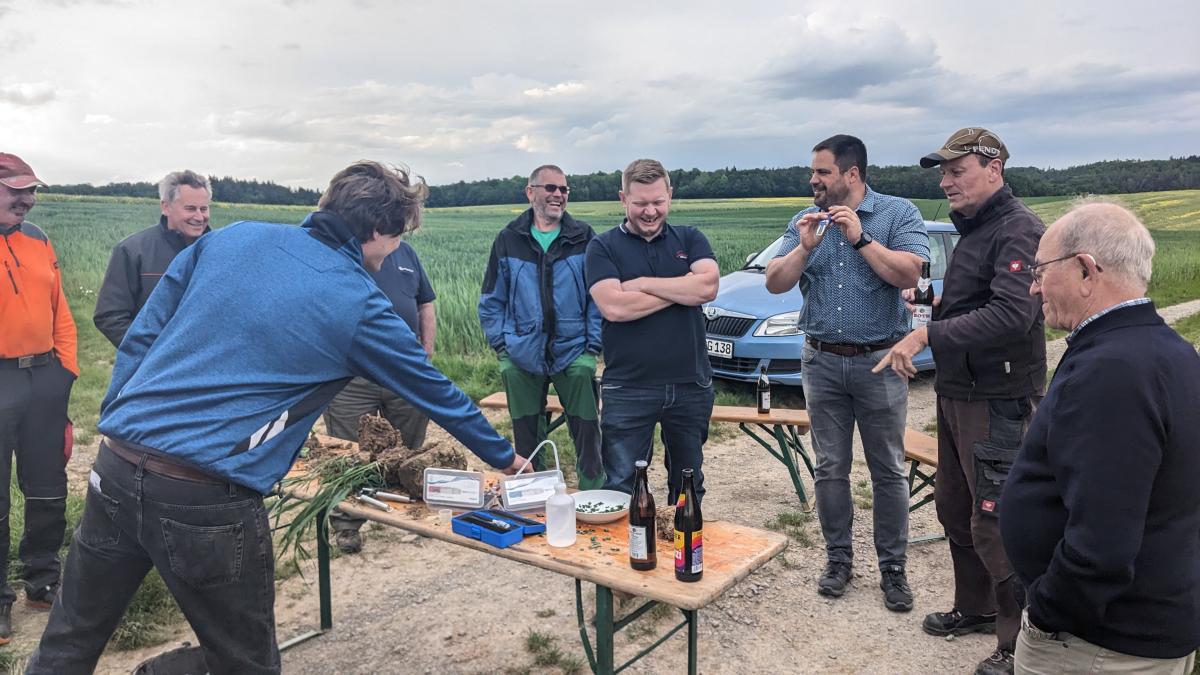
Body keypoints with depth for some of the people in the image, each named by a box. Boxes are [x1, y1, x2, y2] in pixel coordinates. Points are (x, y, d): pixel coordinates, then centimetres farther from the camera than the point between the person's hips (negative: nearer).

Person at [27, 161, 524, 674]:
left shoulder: (231, 238, 7)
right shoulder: (360, 308, -5)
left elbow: (140, 338, 10)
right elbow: (437, 394, 7)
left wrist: (115, 425, 20)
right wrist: (505, 458, 21)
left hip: (114, 468, 6)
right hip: (206, 499, -5)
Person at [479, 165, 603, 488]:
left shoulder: (583, 238, 3)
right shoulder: (509, 240, 6)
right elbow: (491, 300, 8)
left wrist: (593, 344, -5)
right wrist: (501, 343, 0)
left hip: (574, 355, -1)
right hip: (521, 357, 1)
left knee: (587, 432, 0)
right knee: (526, 437, 11)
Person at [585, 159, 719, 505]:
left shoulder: (690, 239, 8)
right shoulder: (603, 247, 0)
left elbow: (708, 285, -12)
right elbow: (614, 307, -17)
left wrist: (642, 283, -12)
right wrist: (682, 289, -10)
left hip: (691, 385, 3)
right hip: (628, 388, -3)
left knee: (689, 485, 18)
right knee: (620, 489, 2)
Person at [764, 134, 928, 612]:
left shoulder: (898, 214, -4)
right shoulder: (805, 222, 6)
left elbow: (908, 274, -18)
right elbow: (775, 284, -1)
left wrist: (860, 237, -21)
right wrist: (804, 247, -15)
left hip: (879, 362, -3)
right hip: (822, 362, 3)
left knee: (888, 471, 6)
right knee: (830, 469, 10)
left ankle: (893, 567, 19)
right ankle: (838, 558, 24)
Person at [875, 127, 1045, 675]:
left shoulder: (1019, 230, -16)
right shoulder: (973, 229, 14)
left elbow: (1012, 314, -30)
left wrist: (929, 335, -30)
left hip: (998, 402, -10)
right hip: (958, 393, 10)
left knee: (995, 526, -5)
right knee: (954, 510, 19)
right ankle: (975, 608, 36)